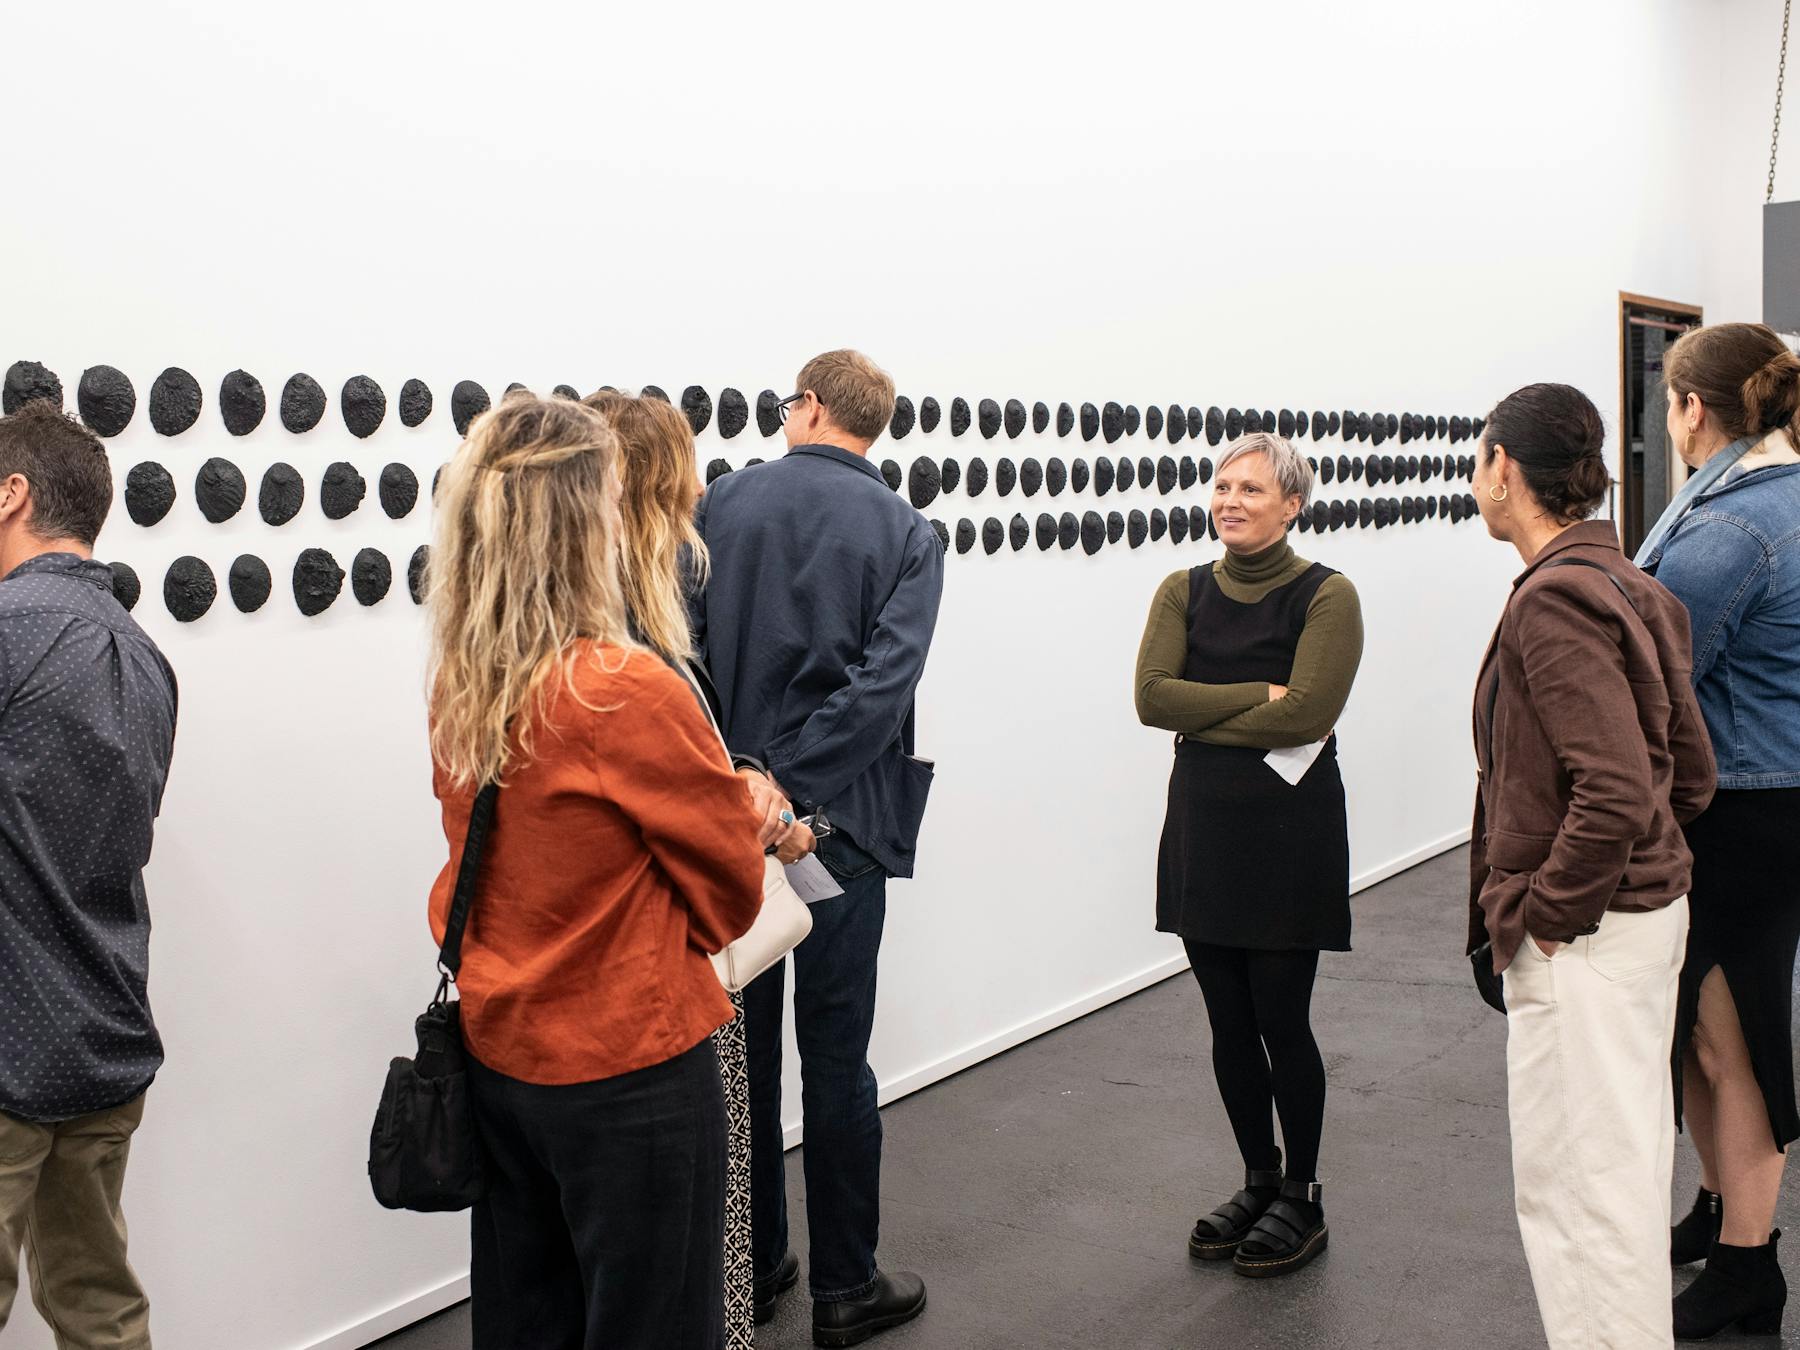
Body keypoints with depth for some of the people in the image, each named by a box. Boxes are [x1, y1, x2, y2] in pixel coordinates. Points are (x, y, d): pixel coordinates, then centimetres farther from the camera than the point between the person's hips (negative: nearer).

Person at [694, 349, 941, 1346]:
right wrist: (790, 782, -16)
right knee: (834, 1056, 7)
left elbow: (680, 646, -6)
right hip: (838, 822, -2)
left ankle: (750, 1267, 27)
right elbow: (887, 675, -16)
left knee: (740, 1045, 13)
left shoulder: (720, 503, 0)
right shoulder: (906, 533, -3)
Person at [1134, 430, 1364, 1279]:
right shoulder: (1184, 593, 7)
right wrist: (1258, 695, -14)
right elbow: (1152, 696, -6)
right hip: (1203, 826, 5)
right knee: (1229, 1022, 12)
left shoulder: (1326, 596, -7)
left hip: (1289, 827, -5)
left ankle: (1302, 1198, 21)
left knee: (1281, 1019, 2)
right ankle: (1258, 1182, 30)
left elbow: (1307, 712, -19)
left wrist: (1203, 720, -10)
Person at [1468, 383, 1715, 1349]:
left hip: (1584, 940, -10)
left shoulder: (1554, 598, -20)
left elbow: (1614, 793, -27)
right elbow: (1691, 770, 14)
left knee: (1571, 1181, 1)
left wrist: (1541, 915, -16)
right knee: (1627, 1160, 21)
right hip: (1649, 908, 10)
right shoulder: (1629, 588, 9)